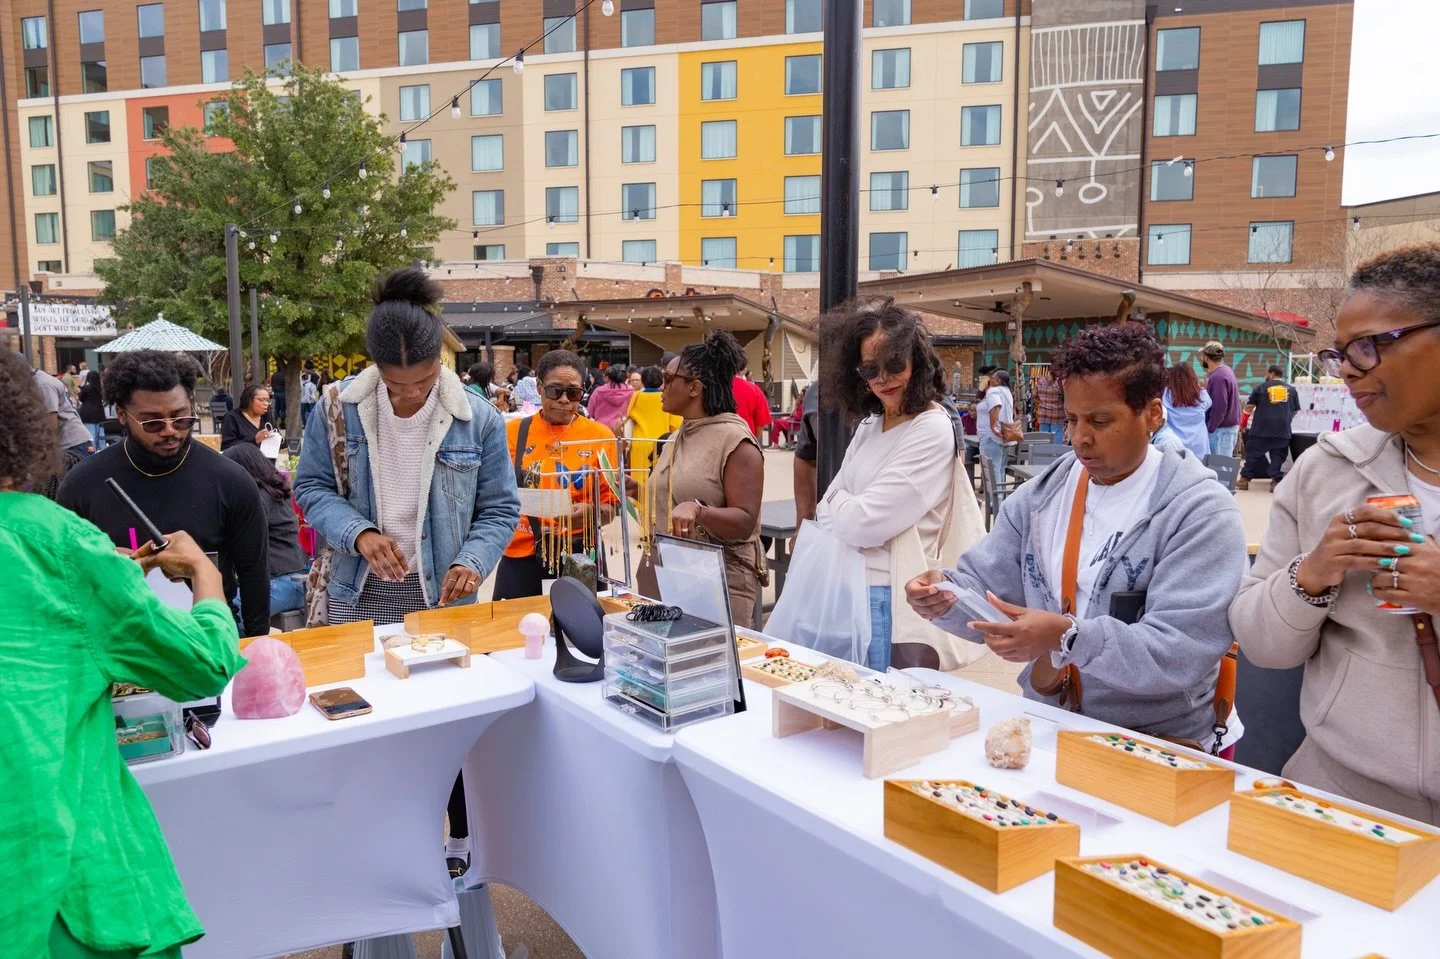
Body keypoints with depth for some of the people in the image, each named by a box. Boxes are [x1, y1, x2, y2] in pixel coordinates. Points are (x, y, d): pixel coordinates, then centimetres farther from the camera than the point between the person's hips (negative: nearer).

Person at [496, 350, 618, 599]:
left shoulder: (601, 436, 1)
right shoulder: (513, 432, 2)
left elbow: (611, 503, 4)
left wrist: (590, 513, -16)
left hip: (579, 557, 0)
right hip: (521, 557, 1)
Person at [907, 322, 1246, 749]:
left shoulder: (1201, 513, -10)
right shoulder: (1038, 497, 7)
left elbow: (1181, 652, -19)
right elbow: (985, 586, 6)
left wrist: (1066, 638, -32)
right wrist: (946, 596, -16)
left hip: (1155, 743, -5)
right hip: (1043, 721, 5)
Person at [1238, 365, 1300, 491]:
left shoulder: (1261, 387, 4)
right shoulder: (1291, 390, 11)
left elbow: (1248, 407, 4)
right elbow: (1295, 411, 16)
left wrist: (1254, 413, 26)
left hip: (1261, 428, -2)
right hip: (1282, 430, 2)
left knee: (1252, 453, 5)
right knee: (1278, 456, 6)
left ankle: (1244, 479, 7)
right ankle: (1276, 482, -2)